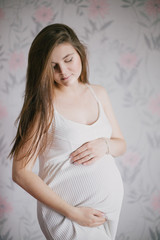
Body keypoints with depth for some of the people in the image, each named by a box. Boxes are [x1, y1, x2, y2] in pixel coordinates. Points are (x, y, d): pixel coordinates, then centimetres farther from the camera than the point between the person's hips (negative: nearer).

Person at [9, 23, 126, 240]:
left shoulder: (99, 93, 4)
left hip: (111, 203, 5)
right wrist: (73, 213, -15)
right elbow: (21, 173, -15)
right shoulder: (43, 105, -13)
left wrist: (104, 145, -11)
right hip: (66, 211, -5)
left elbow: (121, 144, 13)